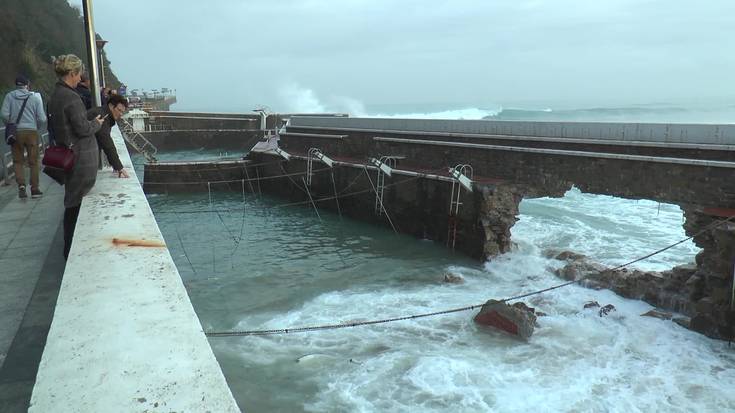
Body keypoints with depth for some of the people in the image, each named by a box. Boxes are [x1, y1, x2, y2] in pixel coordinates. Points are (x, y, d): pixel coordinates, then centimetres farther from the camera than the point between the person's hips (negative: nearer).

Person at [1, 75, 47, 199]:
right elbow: (42, 119, -5)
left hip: (15, 132, 1)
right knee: (33, 161, 7)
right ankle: (34, 189, 10)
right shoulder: (35, 97, -1)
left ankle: (21, 185, -3)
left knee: (17, 161, 12)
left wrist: (10, 125, 12)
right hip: (32, 131, -1)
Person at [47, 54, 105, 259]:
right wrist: (96, 123, -1)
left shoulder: (55, 96, 11)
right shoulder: (71, 97, -17)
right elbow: (82, 128, -18)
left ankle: (70, 248, 29)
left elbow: (52, 127, 18)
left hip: (68, 156, 9)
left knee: (72, 203, 18)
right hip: (82, 157, -9)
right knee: (76, 203, -1)